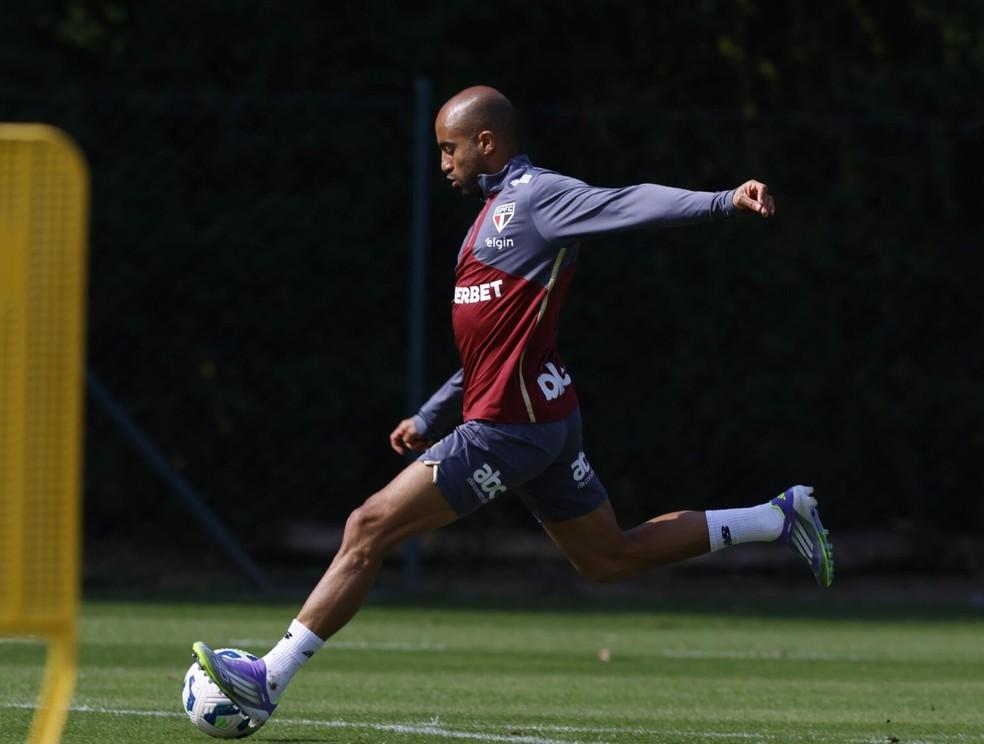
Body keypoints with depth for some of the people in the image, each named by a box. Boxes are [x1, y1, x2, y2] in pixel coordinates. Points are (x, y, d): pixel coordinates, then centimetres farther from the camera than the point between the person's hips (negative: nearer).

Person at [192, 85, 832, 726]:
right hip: (541, 416, 10)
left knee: (368, 529, -9)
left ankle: (268, 681, -7)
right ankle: (779, 518, 19)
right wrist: (432, 417, 27)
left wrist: (725, 202, -39)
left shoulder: (537, 197, -10)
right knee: (610, 559, 17)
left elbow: (630, 204, -24)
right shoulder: (498, 211, 20)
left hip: (509, 426, -10)